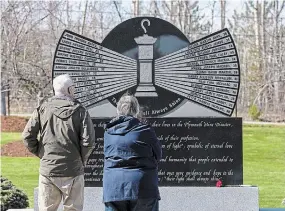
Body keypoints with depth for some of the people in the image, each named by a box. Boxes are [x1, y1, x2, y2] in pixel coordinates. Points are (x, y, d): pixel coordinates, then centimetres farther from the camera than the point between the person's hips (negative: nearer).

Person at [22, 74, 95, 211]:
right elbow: (88, 141, -12)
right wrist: (82, 159, 4)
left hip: (47, 170, 2)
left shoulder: (43, 109, 1)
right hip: (72, 171, -2)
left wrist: (40, 153, 10)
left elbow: (27, 135, -3)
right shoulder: (80, 111, -6)